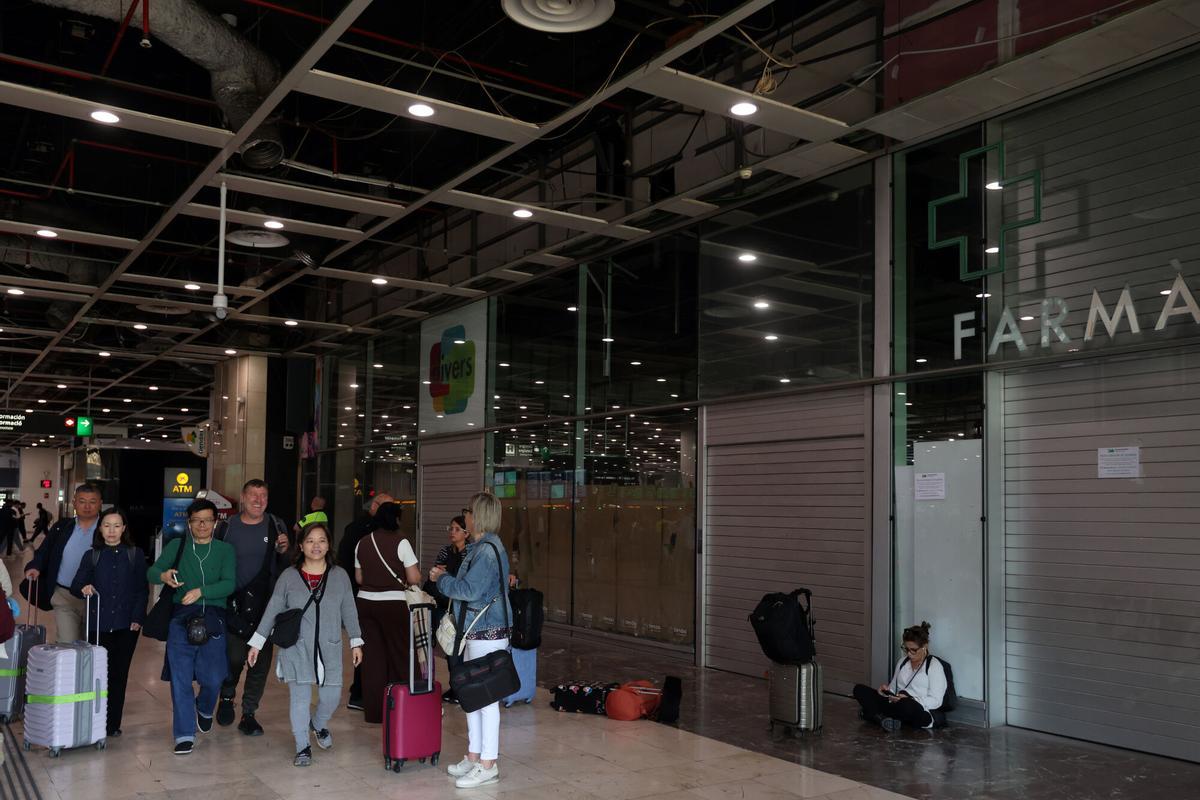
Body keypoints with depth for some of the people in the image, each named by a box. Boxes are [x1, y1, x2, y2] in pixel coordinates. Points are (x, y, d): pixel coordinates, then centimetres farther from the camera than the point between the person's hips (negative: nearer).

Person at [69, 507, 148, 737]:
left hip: (126, 625, -1)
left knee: (119, 674, 2)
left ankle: (113, 724, 9)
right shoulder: (91, 556, 9)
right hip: (99, 624, 1)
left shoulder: (135, 555, 6)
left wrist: (137, 618, -5)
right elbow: (75, 586, 5)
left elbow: (142, 590, 4)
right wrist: (84, 588, -18)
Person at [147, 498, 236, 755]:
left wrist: (200, 591, -20)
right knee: (180, 676, -4)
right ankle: (185, 735, 4)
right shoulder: (177, 546, 11)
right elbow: (151, 572, 5)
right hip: (182, 617, 0)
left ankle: (204, 709, 35)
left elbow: (229, 584, -5)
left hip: (213, 617, 0)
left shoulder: (225, 550, 7)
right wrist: (163, 575, -18)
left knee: (212, 678, 1)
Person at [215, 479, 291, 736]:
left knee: (261, 659, 3)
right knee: (234, 656, -6)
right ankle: (227, 697, 25)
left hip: (265, 605, 1)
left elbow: (286, 568, 8)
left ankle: (249, 713, 17)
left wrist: (283, 551, -13)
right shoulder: (227, 527, 1)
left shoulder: (276, 526, 3)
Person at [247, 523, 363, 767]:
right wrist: (256, 643, 3)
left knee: (332, 695, 3)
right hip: (297, 648, -1)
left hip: (329, 648, 1)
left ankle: (318, 725, 36)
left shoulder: (340, 576, 3)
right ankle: (302, 747, 16)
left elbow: (349, 611, 9)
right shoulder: (289, 577, 0)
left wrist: (356, 642, 9)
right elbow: (272, 611, 4)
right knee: (300, 697, 0)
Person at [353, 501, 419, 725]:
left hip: (365, 602, 5)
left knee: (373, 654, 10)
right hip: (393, 604, -5)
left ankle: (373, 710, 15)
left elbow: (358, 578, 13)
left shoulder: (362, 543, 6)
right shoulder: (400, 542, -11)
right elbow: (414, 578, -12)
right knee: (399, 654, 8)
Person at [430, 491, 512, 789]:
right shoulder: (481, 547, 13)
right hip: (476, 631, 10)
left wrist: (441, 579, -9)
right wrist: (448, 577, 10)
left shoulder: (487, 550, -19)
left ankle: (488, 765, 7)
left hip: (488, 633, -10)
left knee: (486, 697, -2)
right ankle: (474, 756, 28)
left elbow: (470, 590, -22)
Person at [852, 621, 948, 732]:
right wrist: (887, 689, -4)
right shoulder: (902, 662, 18)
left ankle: (871, 711, -17)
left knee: (906, 705, -43)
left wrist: (909, 699, -22)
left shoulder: (934, 666, -2)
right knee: (859, 689, -10)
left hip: (920, 713, -6)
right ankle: (884, 719, -30)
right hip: (898, 705, 6)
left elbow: (935, 701, -8)